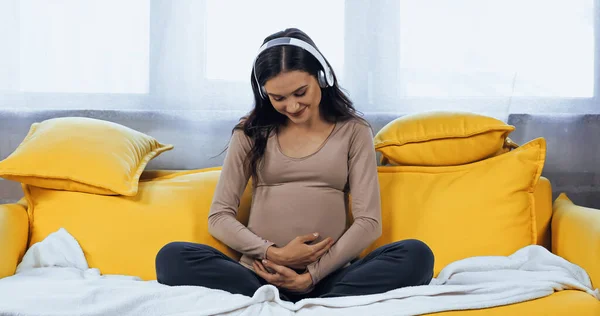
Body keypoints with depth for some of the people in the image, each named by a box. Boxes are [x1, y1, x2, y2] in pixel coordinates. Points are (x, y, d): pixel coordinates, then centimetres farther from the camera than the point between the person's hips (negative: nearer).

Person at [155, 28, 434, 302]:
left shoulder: (353, 131, 9)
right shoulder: (251, 132, 11)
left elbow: (368, 221, 1)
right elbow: (219, 217, 7)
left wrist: (312, 276, -12)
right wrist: (272, 253, -10)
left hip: (329, 278, 0)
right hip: (260, 276, 1)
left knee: (416, 255, -28)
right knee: (172, 257, -26)